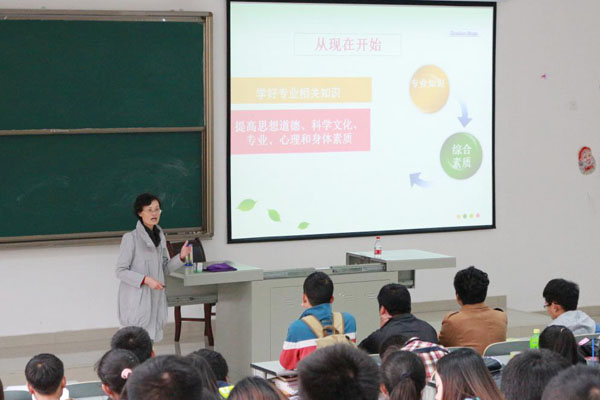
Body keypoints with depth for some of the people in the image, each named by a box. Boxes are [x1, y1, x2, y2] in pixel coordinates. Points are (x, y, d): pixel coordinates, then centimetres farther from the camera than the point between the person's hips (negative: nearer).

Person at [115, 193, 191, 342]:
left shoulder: (160, 236, 12)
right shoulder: (131, 238, -9)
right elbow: (121, 271, -10)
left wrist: (181, 257, 0)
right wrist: (146, 280, -20)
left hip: (155, 299, 7)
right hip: (136, 300, -7)